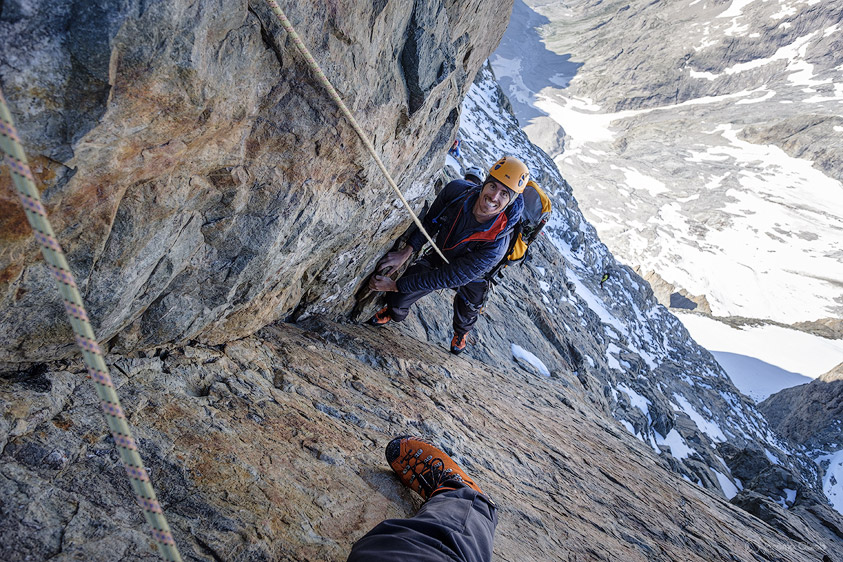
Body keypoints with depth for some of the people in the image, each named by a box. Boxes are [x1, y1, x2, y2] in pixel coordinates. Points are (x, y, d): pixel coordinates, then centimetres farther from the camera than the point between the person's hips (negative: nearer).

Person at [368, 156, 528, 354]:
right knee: (397, 300, -1)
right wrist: (406, 252, -24)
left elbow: (448, 277, -38)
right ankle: (394, 313, 40)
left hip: (470, 276, -2)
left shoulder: (496, 244, -44)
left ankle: (461, 333, 62)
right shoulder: (457, 189, -32)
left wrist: (395, 285, -35)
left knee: (465, 320, 20)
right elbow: (431, 222, -11)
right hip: (439, 257, 3)